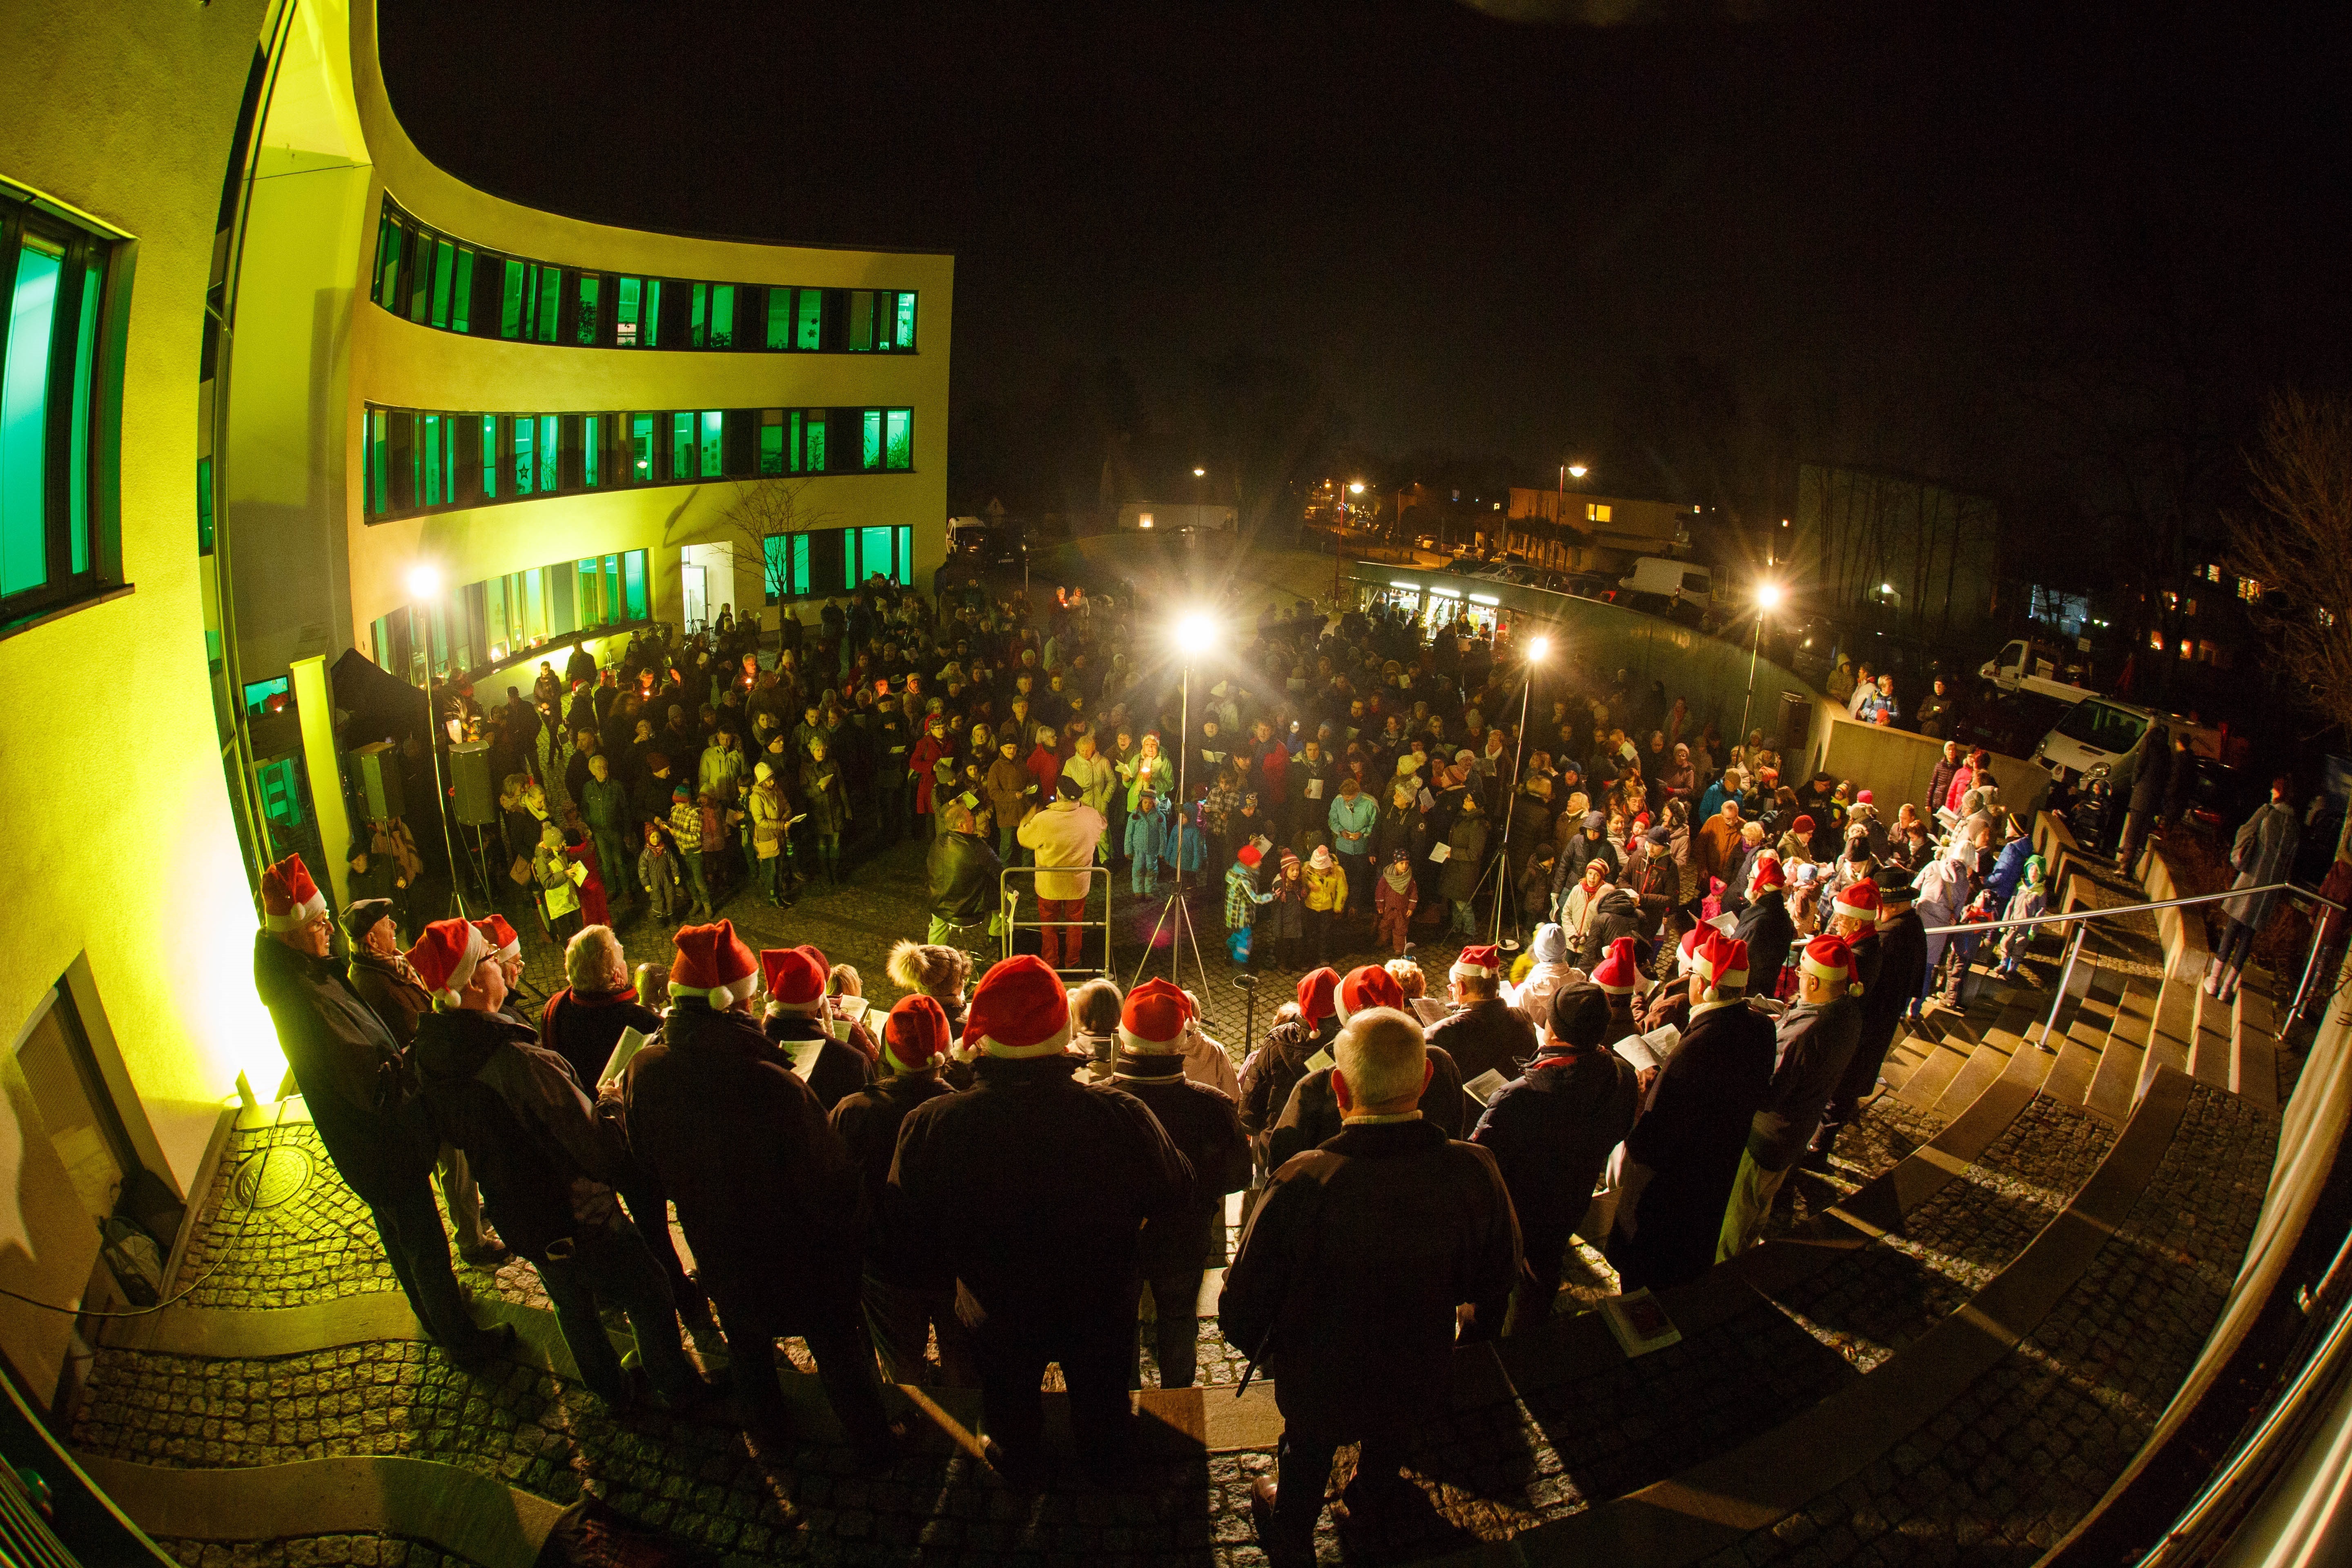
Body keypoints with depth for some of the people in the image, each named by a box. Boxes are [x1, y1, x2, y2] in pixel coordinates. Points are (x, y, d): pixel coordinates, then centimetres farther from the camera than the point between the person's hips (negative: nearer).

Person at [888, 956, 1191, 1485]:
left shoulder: (931, 1127, -33)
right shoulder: (1121, 1116, -34)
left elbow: (907, 1223, -15)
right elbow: (1174, 1201, -17)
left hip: (997, 1312, 0)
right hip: (1100, 1305, 0)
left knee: (1011, 1401, 32)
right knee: (1101, 1395, 33)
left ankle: (1020, 1465, 60)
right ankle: (1104, 1458, 60)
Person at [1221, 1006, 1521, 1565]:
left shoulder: (1302, 1183, -37)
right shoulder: (1473, 1172, -28)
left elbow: (1244, 1304, -25)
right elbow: (1496, 1276, -8)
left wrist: (1255, 1343, -2)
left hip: (1319, 1383, -2)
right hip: (1419, 1381, 2)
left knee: (1307, 1457, 31)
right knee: (1389, 1442, 37)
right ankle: (1374, 1491, 68)